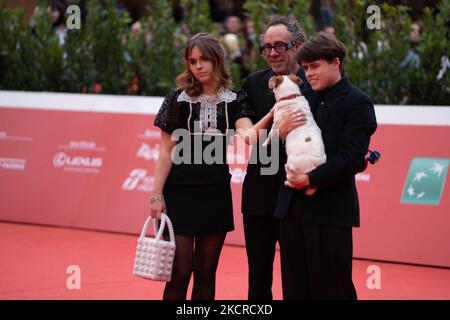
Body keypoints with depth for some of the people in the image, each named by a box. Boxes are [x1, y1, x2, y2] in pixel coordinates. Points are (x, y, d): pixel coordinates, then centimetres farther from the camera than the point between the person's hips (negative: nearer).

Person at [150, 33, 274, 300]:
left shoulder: (234, 100, 3)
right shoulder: (178, 99, -1)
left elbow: (247, 132, -16)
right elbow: (167, 151, -1)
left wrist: (271, 116, -36)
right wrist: (157, 195, -7)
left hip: (216, 193, 2)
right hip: (180, 193, -2)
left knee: (206, 272, 9)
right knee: (179, 272, -3)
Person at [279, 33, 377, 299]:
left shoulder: (357, 103, -6)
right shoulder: (305, 97, 16)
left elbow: (353, 158, -14)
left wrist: (310, 179, -16)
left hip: (330, 211, -7)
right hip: (294, 208, 7)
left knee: (330, 288, -2)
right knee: (295, 287, 9)